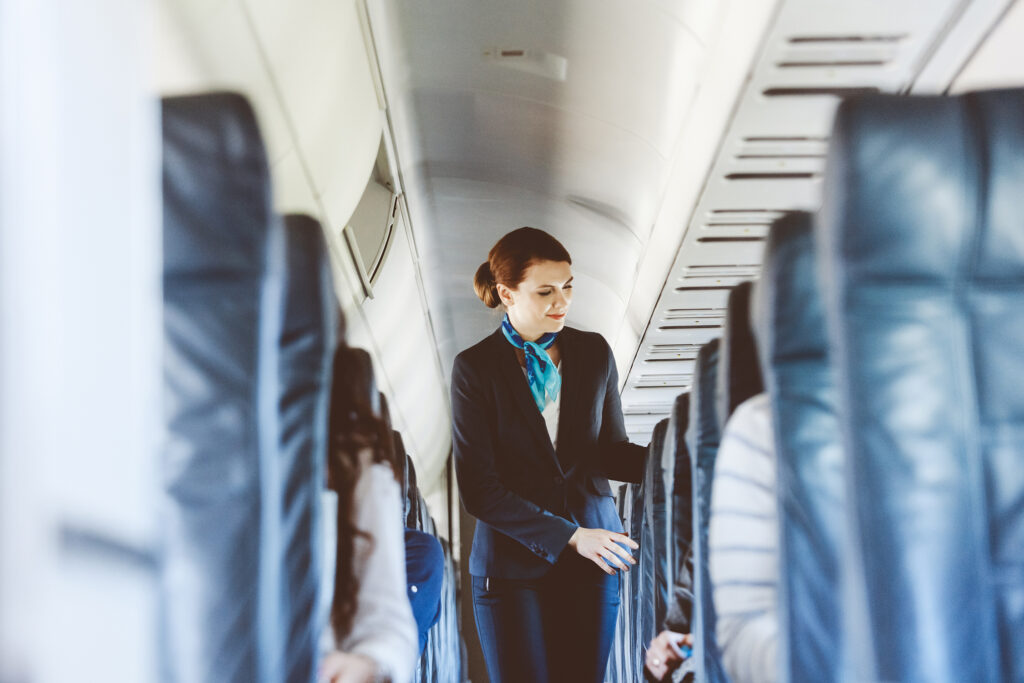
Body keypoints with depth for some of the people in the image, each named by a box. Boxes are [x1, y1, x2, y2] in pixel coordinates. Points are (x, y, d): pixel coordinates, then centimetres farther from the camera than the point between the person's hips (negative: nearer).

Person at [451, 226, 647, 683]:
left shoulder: (594, 353, 7)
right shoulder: (475, 368, -4)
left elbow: (611, 452, 11)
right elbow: (478, 489, -8)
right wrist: (569, 537, -14)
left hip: (593, 558, 3)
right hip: (512, 563, -2)